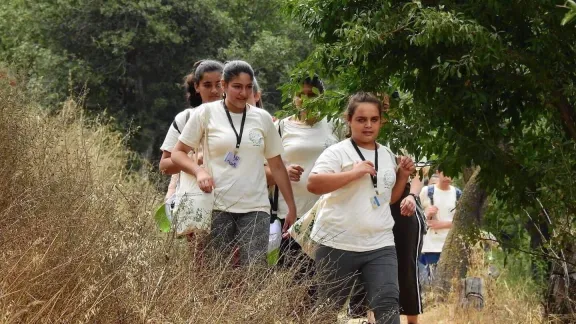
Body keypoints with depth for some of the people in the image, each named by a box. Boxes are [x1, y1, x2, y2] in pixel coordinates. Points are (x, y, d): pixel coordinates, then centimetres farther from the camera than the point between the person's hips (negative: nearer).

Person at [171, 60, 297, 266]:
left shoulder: (263, 118, 10)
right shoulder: (205, 113, 2)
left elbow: (276, 166, 14)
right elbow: (178, 153, 5)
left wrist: (291, 206, 12)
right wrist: (199, 170, -14)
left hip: (255, 208, 2)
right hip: (217, 207, -1)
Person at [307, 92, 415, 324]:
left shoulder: (388, 155, 13)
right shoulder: (338, 152, -6)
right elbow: (313, 184, -21)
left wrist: (403, 176, 8)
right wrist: (354, 173, -23)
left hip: (380, 246, 4)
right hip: (338, 245, -4)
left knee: (387, 304, -12)